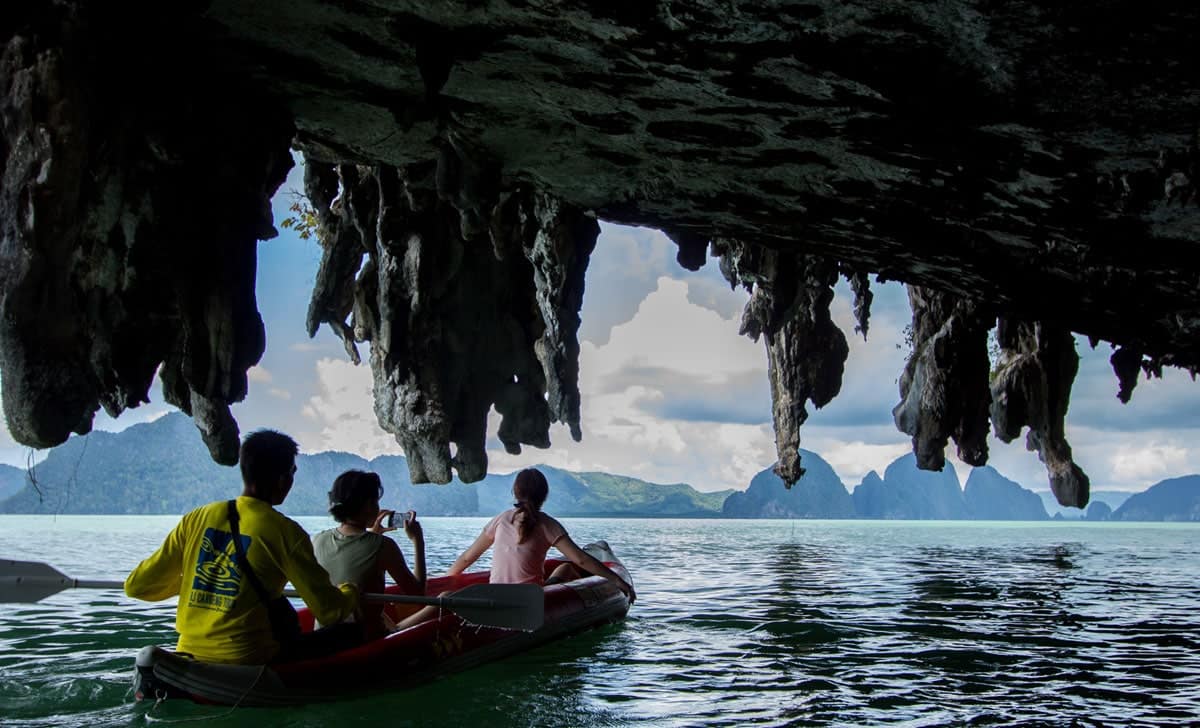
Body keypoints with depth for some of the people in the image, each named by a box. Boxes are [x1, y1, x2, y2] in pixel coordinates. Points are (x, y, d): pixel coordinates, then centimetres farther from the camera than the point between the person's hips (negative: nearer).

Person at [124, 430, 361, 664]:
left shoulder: (197, 518, 6)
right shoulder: (284, 531, -8)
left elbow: (136, 586, 9)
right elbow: (329, 611, -8)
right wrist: (350, 592, 16)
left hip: (189, 662, 6)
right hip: (247, 662, -6)